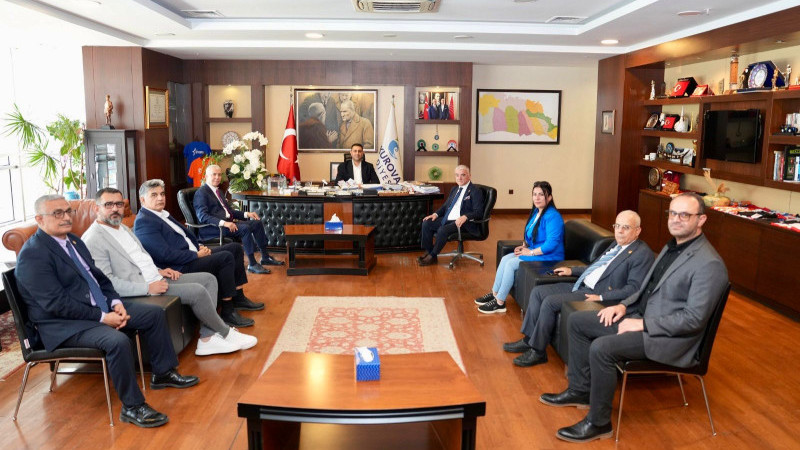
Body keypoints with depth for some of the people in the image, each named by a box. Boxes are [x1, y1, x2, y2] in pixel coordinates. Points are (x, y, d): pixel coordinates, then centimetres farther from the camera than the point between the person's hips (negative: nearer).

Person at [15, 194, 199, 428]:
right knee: (118, 341, -33)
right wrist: (102, 317, -23)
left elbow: (98, 276, 15)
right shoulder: (33, 254, -17)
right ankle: (132, 407, -17)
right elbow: (56, 303, -23)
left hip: (99, 307, 9)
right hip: (63, 324, -9)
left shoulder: (73, 240, 11)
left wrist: (115, 302, -4)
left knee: (155, 313, 2)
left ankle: (163, 373, 17)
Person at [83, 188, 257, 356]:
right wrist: (148, 288, -22)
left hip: (155, 280, 10)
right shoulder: (93, 240, -12)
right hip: (140, 291, -10)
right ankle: (227, 334, 1)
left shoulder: (123, 228, 16)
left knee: (208, 279, 1)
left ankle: (207, 339, -4)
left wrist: (158, 271, 6)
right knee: (197, 291, -21)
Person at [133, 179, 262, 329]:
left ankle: (238, 298, 13)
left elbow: (185, 235, 23)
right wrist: (197, 254, -17)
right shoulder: (143, 222, -14)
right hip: (179, 268, -10)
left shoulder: (162, 214, 16)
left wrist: (199, 247, 4)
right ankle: (228, 312, -17)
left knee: (236, 247, 7)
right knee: (226, 257, -25)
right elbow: (165, 255, -22)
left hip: (192, 254, 10)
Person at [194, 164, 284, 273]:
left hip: (227, 222, 9)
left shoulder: (219, 191, 23)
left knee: (257, 222, 0)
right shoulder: (201, 193, -7)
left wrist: (246, 214, 9)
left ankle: (265, 258, 5)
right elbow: (202, 216, -20)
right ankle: (252, 264, -23)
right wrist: (223, 223, -32)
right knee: (245, 228, -29)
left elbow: (229, 210, 27)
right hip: (212, 228, -9)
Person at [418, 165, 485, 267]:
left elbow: (478, 212, -13)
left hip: (463, 222, -8)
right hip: (447, 219, 8)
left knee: (443, 230, -32)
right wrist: (436, 214, 5)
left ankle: (433, 257, -13)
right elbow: (445, 205, 25)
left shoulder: (475, 192, -5)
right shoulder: (454, 189, 20)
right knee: (426, 223, -9)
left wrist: (465, 217, -30)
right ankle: (428, 252, -1)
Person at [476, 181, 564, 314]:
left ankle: (499, 303, -10)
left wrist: (530, 252, -20)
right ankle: (494, 294, 0)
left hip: (548, 257, -9)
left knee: (511, 264, -19)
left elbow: (552, 243, -28)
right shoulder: (536, 212, 10)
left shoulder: (553, 217, -21)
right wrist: (524, 246, 4)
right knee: (505, 259, -7)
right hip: (533, 250, 9)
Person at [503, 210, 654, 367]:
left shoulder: (642, 253, -10)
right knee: (538, 292, 1)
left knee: (550, 302, -22)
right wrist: (572, 270, 22)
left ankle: (538, 351, -8)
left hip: (596, 294, -10)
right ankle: (528, 340, 7)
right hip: (581, 285, 10)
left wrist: (601, 298, -22)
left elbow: (633, 288, -18)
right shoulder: (617, 245, 18)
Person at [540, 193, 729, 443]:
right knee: (577, 321, 4)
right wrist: (624, 306, 3)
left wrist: (642, 324, -20)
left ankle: (598, 423, -9)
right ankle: (580, 390, 15)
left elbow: (694, 319, -23)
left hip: (671, 339, -10)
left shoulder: (709, 264, -19)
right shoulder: (671, 247, 11)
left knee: (601, 347, -28)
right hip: (643, 317, 10)